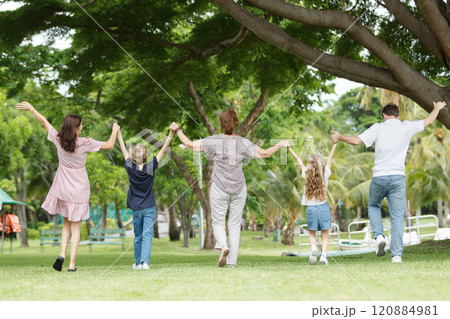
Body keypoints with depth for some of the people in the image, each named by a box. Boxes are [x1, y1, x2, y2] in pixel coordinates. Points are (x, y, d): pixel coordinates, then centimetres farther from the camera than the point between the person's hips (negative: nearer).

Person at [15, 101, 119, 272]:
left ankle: (62, 254, 0)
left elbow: (44, 121, 6)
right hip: (79, 190, -3)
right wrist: (115, 131, 8)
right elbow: (109, 145, -10)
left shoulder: (58, 139, -9)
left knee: (66, 224, 19)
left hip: (62, 188, 4)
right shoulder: (84, 143, -18)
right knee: (76, 228, 4)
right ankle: (71, 264, -1)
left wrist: (30, 108, 20)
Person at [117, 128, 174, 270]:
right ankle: (145, 262, -17)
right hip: (149, 208, -2)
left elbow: (124, 150, 4)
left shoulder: (130, 168, -7)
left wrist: (118, 133, 14)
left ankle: (138, 263, 19)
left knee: (138, 236, 13)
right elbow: (163, 150, -7)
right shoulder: (150, 168, -10)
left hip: (136, 209, 2)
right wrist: (171, 134, -4)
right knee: (147, 235, -6)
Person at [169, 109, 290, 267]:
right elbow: (264, 154, -3)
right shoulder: (243, 143, -3)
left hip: (219, 189, -2)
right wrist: (280, 144, 13)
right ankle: (232, 261, 7)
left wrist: (177, 130, 7)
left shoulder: (214, 141, -9)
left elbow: (190, 144, -8)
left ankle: (223, 245, -19)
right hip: (239, 189, 2)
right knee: (235, 225, 10)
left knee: (218, 222, 10)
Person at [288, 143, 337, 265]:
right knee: (325, 234, 6)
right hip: (323, 207, -1)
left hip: (310, 208, 1)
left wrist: (290, 149, 25)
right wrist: (335, 143, 17)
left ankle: (313, 248, -14)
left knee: (312, 234, 12)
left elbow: (299, 161, 12)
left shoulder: (307, 175, 0)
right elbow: (330, 158, 8)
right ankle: (323, 253, -10)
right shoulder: (325, 174, -1)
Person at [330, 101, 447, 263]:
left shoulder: (378, 128, -1)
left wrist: (339, 137, 8)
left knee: (373, 206, 24)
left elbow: (356, 141, -9)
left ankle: (378, 235, 2)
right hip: (398, 177, 1)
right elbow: (428, 121, 21)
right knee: (397, 217, 4)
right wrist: (437, 108, 40)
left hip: (379, 177, -1)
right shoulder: (407, 127, 5)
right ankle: (396, 254, -2)